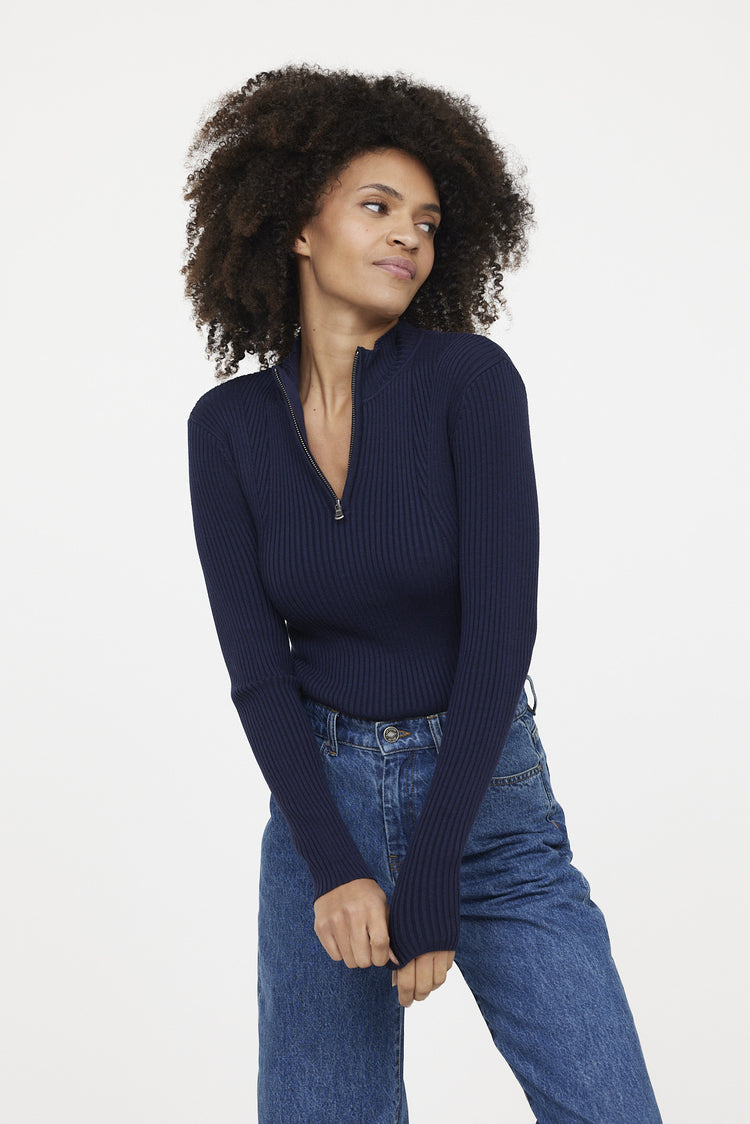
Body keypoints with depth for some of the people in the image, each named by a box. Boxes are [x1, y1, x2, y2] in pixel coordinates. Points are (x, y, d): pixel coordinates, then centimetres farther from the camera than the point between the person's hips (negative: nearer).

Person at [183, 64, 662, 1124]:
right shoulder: (228, 424, -1)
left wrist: (432, 885, -17)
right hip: (319, 798, 2)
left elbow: (501, 631, -16)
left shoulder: (470, 377, -11)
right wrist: (336, 869, -15)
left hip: (487, 796, -2)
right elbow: (256, 664, -4)